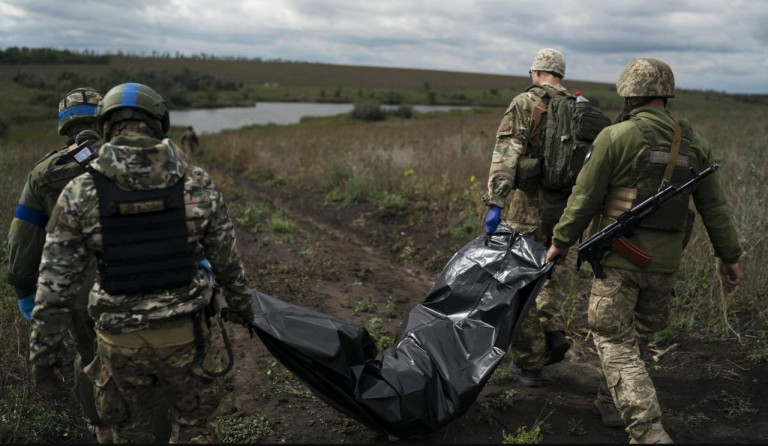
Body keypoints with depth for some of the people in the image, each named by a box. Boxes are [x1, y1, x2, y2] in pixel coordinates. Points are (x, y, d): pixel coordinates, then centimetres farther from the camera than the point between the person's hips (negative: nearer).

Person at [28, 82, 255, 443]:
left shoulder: (80, 193, -10)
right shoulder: (197, 184, -7)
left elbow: (55, 284, -7)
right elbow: (226, 259, 3)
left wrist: (42, 351, 5)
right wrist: (242, 304, 20)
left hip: (119, 339, 0)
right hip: (184, 333, 1)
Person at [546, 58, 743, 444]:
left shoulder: (615, 137, -11)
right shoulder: (694, 144, 5)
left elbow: (585, 198, -9)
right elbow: (714, 207, 9)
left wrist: (560, 241, 1)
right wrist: (729, 256, 17)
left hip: (620, 256, -6)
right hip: (665, 262, 6)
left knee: (615, 342, 0)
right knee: (639, 332, 22)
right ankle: (609, 400, 38)